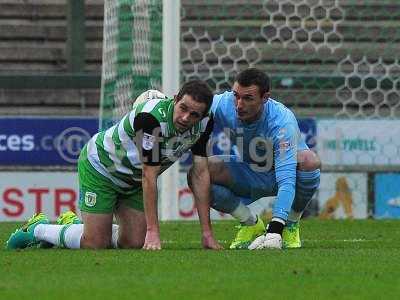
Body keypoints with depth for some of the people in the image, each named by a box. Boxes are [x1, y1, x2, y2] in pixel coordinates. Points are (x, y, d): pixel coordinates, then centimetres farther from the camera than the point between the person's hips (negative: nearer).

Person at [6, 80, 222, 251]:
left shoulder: (203, 124, -17)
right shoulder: (152, 117, -38)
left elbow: (201, 174, -11)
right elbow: (149, 176, -35)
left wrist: (207, 233, -15)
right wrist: (153, 231, -35)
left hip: (133, 180, 7)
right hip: (100, 166, -7)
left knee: (134, 243, 0)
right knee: (95, 245, -10)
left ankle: (74, 224, 25)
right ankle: (38, 229, 17)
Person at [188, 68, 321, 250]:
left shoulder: (282, 121, -35)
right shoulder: (223, 105, -25)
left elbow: (286, 181, -42)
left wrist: (276, 227, -51)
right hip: (249, 176, 3)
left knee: (309, 161, -37)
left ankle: (291, 224, -10)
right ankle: (251, 225, -3)